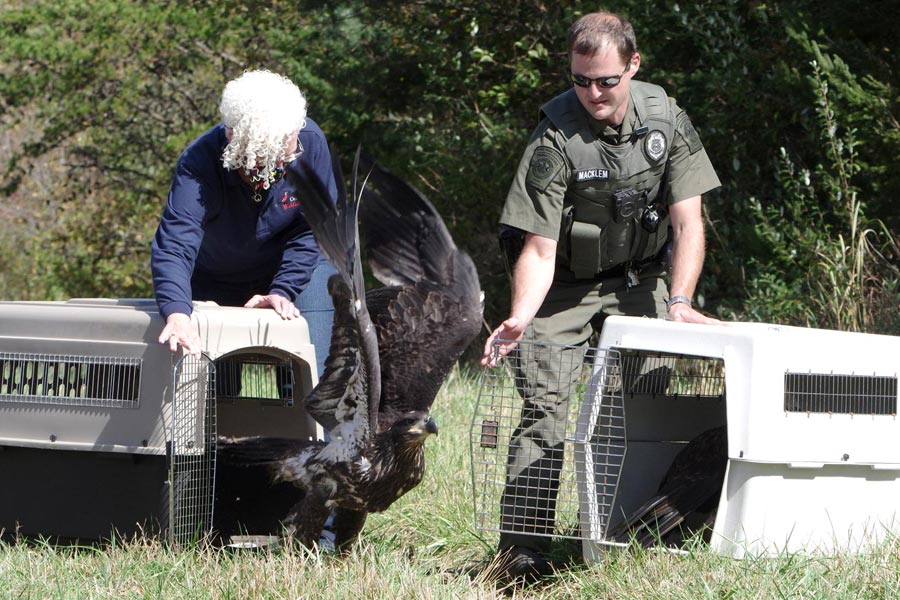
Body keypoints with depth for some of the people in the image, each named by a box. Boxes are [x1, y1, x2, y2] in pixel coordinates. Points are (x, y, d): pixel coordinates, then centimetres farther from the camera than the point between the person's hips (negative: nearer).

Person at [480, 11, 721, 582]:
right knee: (544, 408, -14)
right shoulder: (556, 139, -22)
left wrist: (679, 301, -26)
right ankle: (522, 550, -14)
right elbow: (538, 248, -22)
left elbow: (687, 222, -12)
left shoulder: (665, 119, -11)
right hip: (564, 286, -3)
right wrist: (519, 318, -39)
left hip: (637, 281, 3)